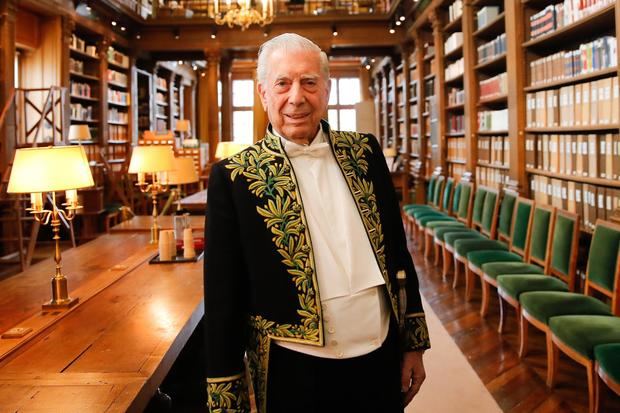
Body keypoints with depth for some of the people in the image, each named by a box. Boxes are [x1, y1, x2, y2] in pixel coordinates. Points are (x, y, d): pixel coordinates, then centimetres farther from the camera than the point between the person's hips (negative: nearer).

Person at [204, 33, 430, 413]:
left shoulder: (364, 153, 2)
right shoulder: (235, 177, -9)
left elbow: (397, 250, 8)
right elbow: (224, 297, -7)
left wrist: (414, 344, 10)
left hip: (381, 361, 4)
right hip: (295, 375, -3)